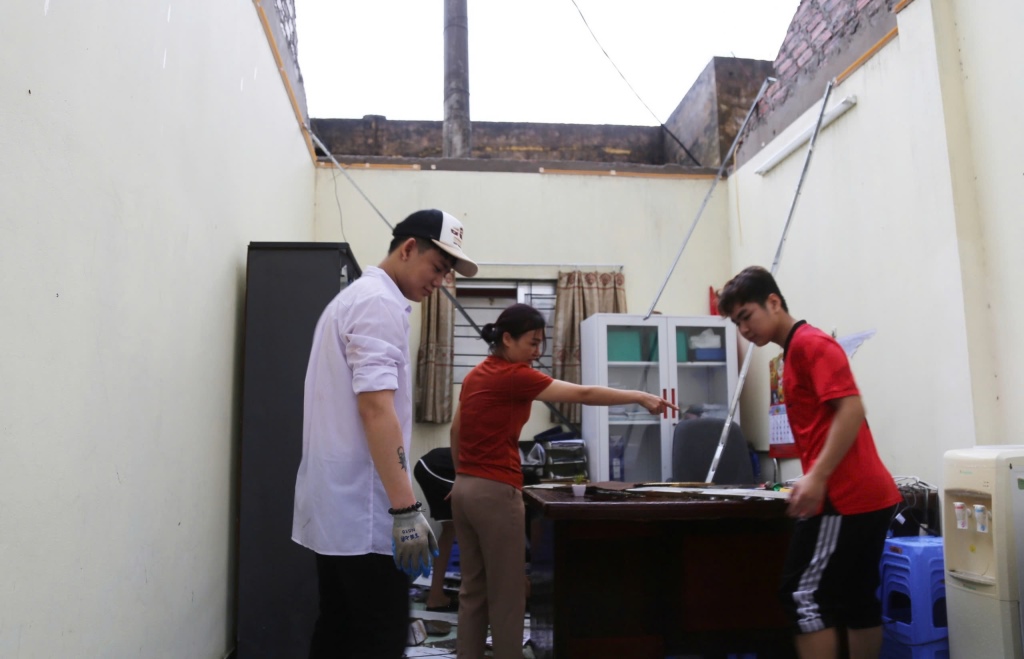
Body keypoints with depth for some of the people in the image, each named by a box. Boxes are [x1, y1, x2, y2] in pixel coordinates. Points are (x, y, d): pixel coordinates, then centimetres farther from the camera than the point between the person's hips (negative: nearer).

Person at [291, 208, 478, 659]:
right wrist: (405, 508, -24)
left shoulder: (352, 296, 18)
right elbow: (375, 409, -23)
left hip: (334, 504, 10)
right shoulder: (381, 304, -14)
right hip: (363, 511, -10)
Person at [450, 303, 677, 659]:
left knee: (473, 591, 14)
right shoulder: (514, 375, -13)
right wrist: (641, 397, -8)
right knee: (507, 595, 3)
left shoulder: (477, 374, 12)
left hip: (465, 489, 9)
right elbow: (583, 394, -14)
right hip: (496, 493, -9)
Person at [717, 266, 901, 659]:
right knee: (857, 601, 13)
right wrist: (815, 479, 18)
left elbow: (851, 409, -21)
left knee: (804, 596, -5)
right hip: (866, 495, 10)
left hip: (844, 498, -10)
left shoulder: (810, 343, -10)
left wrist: (817, 477, -25)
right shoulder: (797, 352, 19)